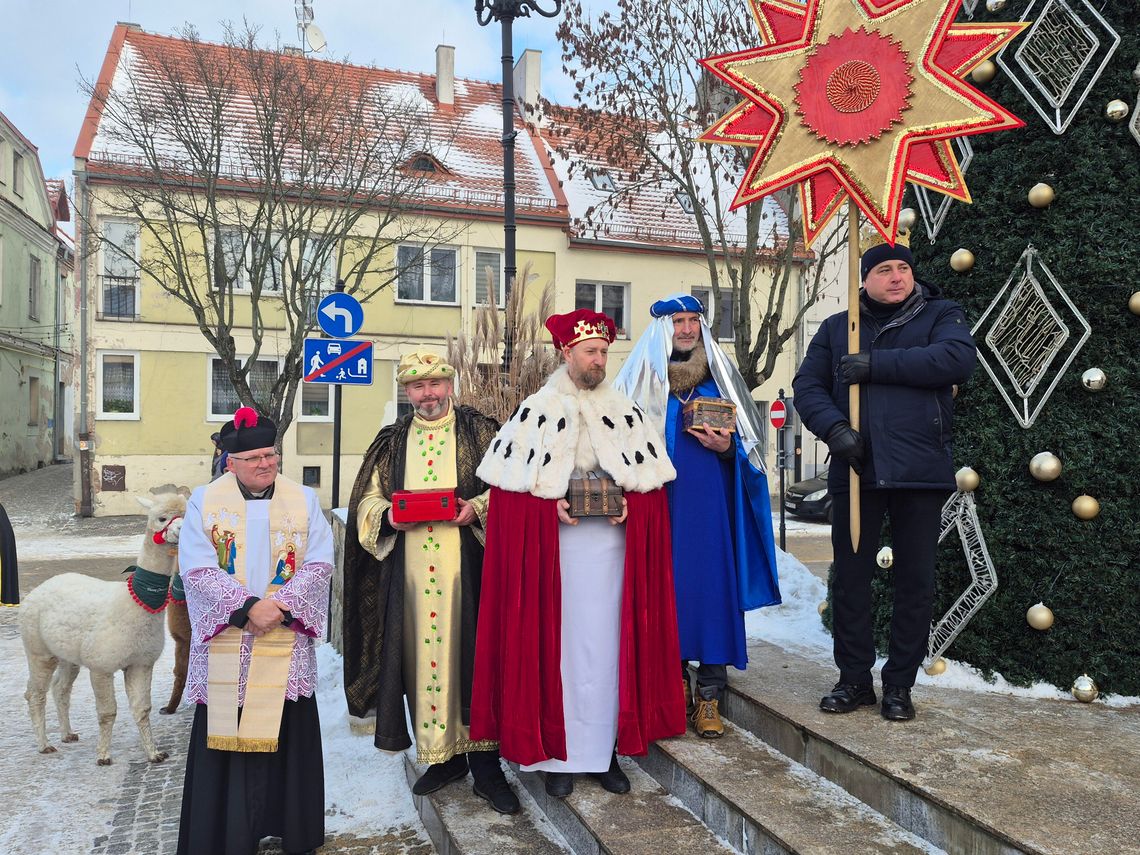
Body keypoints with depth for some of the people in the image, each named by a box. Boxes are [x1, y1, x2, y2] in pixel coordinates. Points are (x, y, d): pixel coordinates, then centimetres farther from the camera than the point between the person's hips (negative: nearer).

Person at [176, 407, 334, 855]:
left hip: (286, 642, 1)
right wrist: (248, 607, -17)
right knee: (226, 730, 3)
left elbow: (318, 564, -2)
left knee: (285, 731, 6)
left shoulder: (304, 500, 4)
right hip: (225, 641, -1)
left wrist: (281, 606, -16)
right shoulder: (204, 501, 1)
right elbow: (198, 568, -9)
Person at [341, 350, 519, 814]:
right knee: (422, 654, 7)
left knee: (474, 653, -2)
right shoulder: (392, 441, 13)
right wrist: (391, 516, -7)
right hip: (409, 570, 3)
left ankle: (485, 764, 8)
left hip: (467, 567, -3)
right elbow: (367, 499, 13)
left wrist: (477, 508, -17)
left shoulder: (479, 431, 4)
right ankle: (444, 755, 22)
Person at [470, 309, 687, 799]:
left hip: (612, 537, 2)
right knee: (554, 642, 0)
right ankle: (557, 755, 11)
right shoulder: (537, 410, 3)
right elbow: (512, 483, 0)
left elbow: (651, 480, 10)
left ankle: (604, 750, 14)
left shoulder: (626, 412, 10)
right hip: (549, 542, -2)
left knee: (605, 643, 3)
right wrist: (550, 504, -14)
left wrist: (629, 504, -8)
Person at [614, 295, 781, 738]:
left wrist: (726, 448, -7)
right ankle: (675, 685, 15)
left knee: (711, 588, -2)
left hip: (709, 505, 1)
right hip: (659, 505, -1)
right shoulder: (642, 378, 6)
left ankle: (709, 696, 7)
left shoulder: (719, 378, 12)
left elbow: (746, 446, 14)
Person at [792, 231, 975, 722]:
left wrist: (876, 364, -17)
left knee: (915, 581, 5)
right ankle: (854, 679, 20)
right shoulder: (837, 328, 13)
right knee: (850, 578, 6)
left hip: (920, 472, -2)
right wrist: (833, 427, -14)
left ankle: (899, 685, 19)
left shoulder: (941, 314, 7)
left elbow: (957, 359, -14)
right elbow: (808, 385, 5)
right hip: (854, 470, 2)